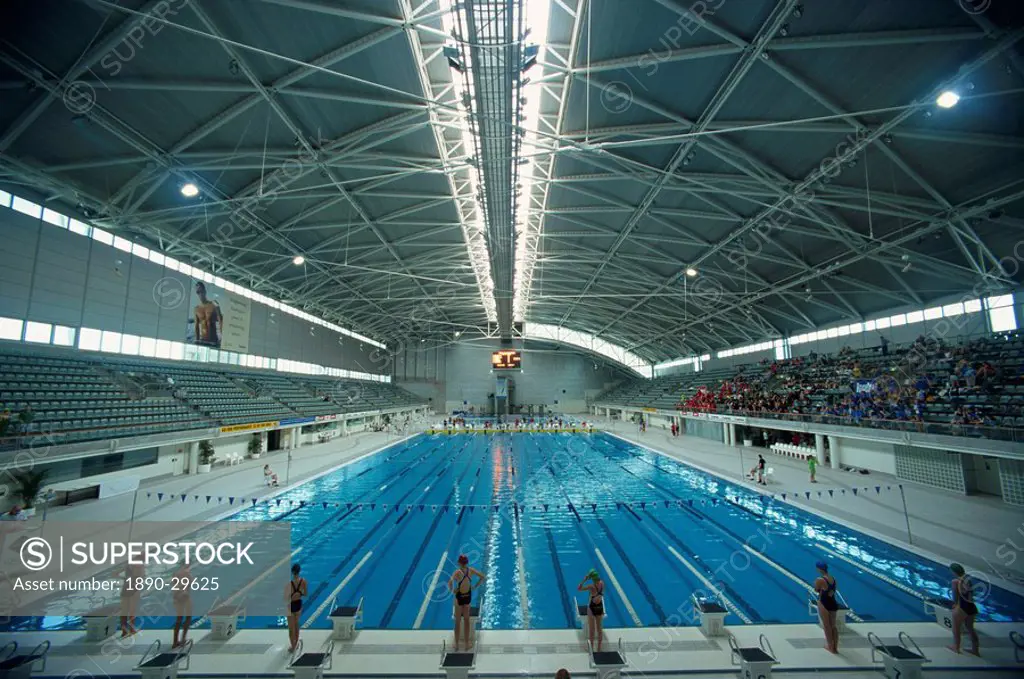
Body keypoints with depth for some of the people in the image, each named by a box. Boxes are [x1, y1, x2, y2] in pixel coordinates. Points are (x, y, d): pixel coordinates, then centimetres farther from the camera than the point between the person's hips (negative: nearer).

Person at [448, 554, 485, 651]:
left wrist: (452, 590, -20)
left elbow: (450, 582, -39)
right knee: (466, 619, 20)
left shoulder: (458, 572, -23)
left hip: (459, 597, -4)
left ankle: (457, 644, 25)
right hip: (468, 596, 4)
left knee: (458, 622, 14)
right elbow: (483, 577, -3)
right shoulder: (471, 570, -10)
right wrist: (475, 586, 2)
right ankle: (467, 643, 30)